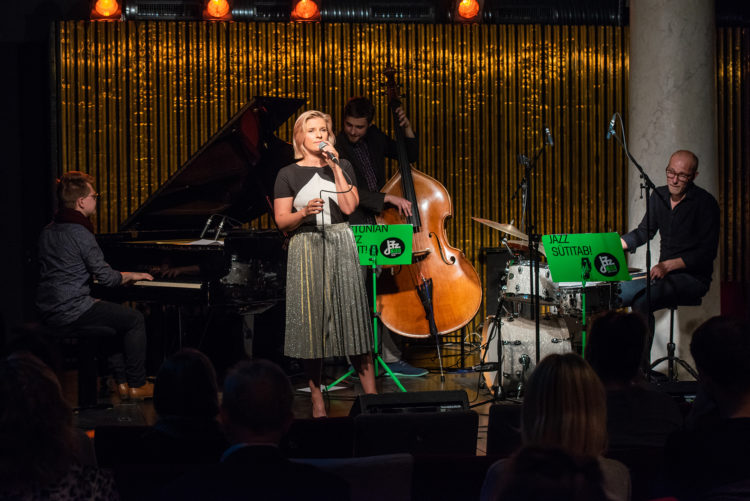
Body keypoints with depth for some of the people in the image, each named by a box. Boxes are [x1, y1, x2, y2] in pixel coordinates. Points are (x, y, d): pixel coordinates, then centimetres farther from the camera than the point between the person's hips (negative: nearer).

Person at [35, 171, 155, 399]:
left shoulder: (48, 231, 12)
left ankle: (122, 382, 23)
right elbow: (107, 278, -15)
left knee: (117, 317, 26)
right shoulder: (80, 233, -17)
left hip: (49, 310, 9)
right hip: (72, 310, -9)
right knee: (135, 319, 4)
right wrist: (132, 276, 6)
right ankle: (137, 385, 9)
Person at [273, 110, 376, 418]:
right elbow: (281, 221, 1)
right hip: (306, 250, -1)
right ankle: (317, 400, 4)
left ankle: (371, 395, 1)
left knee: (353, 318, -3)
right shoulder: (289, 174, 5)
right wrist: (304, 212, -17)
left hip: (340, 246, 1)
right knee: (312, 322, -3)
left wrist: (335, 168, -7)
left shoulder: (343, 167, 10)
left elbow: (349, 207, -5)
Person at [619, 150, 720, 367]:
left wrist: (668, 265, -25)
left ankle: (641, 370, -26)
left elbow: (706, 253, -16)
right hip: (664, 273, 7)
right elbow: (644, 231, 20)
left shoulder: (705, 203, -13)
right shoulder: (659, 196, 7)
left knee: (642, 300, -30)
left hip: (693, 277, -7)